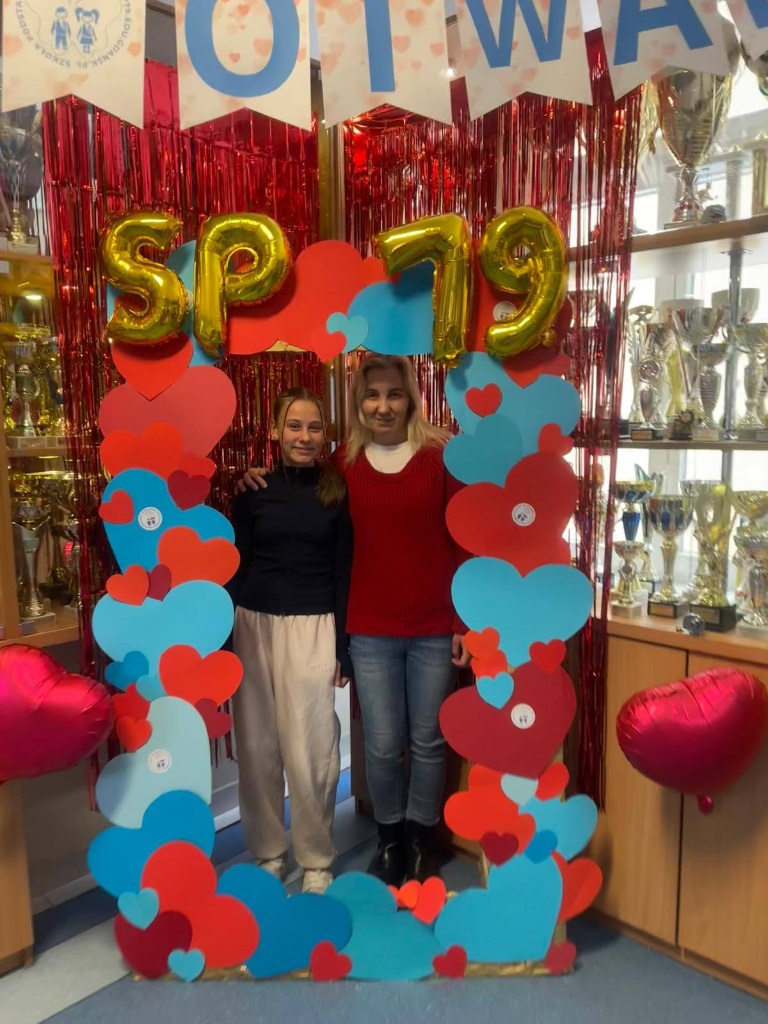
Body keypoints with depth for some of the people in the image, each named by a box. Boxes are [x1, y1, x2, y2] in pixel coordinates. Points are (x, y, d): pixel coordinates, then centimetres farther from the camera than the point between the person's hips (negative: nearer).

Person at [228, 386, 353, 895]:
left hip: (313, 628, -2)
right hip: (255, 624, 2)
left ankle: (317, 859, 21)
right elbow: (236, 565, 4)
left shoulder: (337, 491, 0)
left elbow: (344, 572, 1)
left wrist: (343, 646, -3)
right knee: (258, 745, 10)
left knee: (310, 750, 0)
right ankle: (268, 851, 30)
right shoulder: (253, 488, 2)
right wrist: (226, 637, 2)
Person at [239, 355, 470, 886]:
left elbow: (464, 542, -3)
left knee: (428, 742, 14)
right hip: (370, 632, 1)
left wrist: (465, 620, -5)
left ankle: (422, 843, 36)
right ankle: (390, 840, 35)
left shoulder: (441, 454, -5)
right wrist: (262, 480, -3)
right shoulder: (344, 461, 1)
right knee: (383, 746, 10)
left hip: (435, 629, -1)